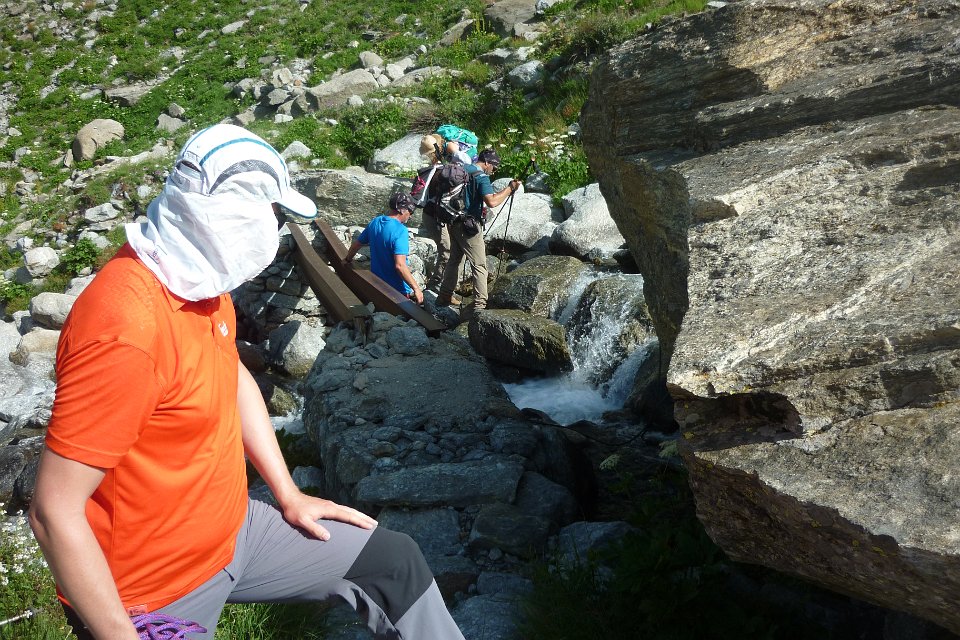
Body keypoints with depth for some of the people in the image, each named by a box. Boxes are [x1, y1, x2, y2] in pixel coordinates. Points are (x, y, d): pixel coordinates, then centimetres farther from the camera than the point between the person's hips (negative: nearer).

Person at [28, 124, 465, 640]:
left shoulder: (200, 278, -4)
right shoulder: (126, 327, -31)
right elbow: (55, 511, -27)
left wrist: (289, 495, 14)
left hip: (230, 532, 8)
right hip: (156, 595, -8)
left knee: (394, 562, 9)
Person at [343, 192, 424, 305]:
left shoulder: (375, 222, 1)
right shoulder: (400, 230, -23)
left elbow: (356, 244, 15)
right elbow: (400, 265, -31)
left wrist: (348, 259, 34)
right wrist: (416, 288, -27)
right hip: (398, 290, -8)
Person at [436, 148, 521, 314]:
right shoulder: (481, 176, -14)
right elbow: (492, 202, -25)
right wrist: (510, 188, -15)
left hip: (453, 222, 8)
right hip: (468, 226, -8)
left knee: (454, 259, 20)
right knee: (479, 265, -4)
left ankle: (444, 297, 25)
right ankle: (479, 304, -8)